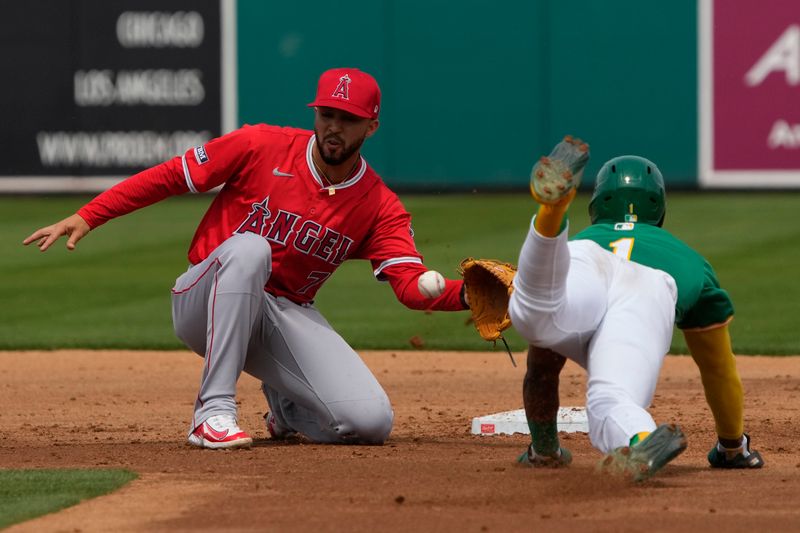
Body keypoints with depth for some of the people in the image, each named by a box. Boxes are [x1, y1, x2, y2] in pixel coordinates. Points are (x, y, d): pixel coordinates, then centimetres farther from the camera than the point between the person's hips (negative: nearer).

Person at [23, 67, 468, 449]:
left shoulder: (380, 206, -2)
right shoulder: (261, 147, -8)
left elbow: (412, 285, -13)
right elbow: (169, 176, -4)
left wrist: (463, 295, -36)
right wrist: (86, 217, -13)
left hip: (289, 317, 2)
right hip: (203, 306, -2)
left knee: (371, 423, -20)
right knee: (249, 248, -38)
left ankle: (287, 405, 17)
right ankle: (214, 410, -34)